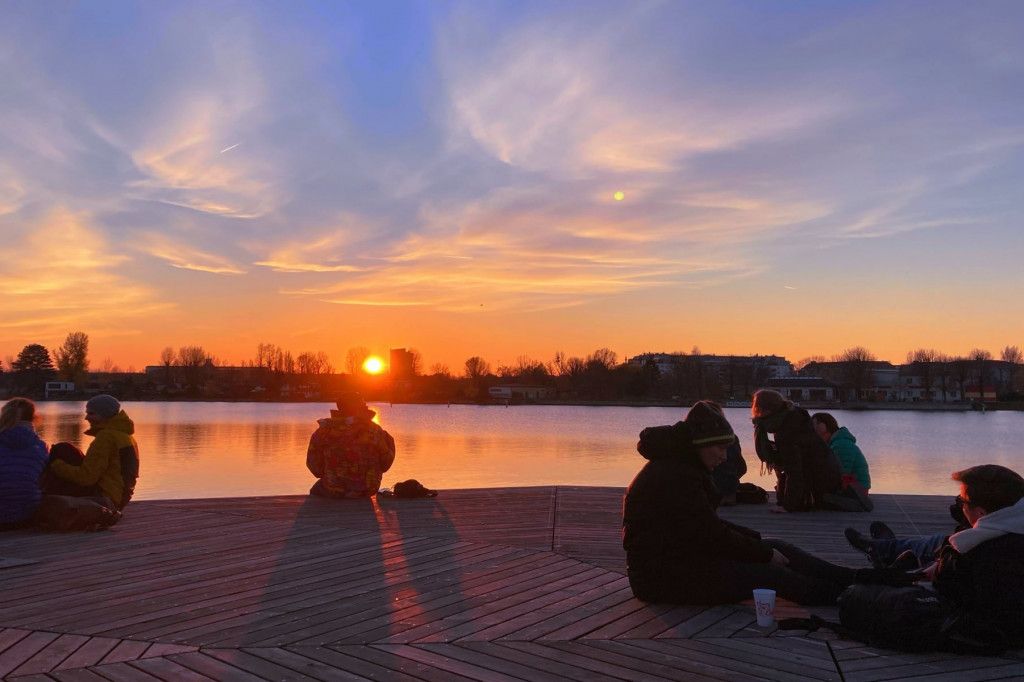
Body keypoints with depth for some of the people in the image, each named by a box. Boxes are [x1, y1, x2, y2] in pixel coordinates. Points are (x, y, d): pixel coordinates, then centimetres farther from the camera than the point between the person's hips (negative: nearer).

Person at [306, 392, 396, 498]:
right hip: (366, 492, 1)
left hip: (333, 492, -1)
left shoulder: (324, 431, -9)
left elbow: (314, 465, -3)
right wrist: (388, 441, 11)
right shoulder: (374, 431, -11)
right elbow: (385, 464, -4)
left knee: (316, 490, 33)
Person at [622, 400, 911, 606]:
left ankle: (858, 577, 6)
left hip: (686, 553, 10)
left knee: (779, 548, 2)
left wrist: (758, 541, 6)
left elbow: (711, 525, 15)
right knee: (769, 572, -14)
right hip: (664, 575, -10)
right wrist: (765, 553, -9)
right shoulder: (675, 477, -24)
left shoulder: (680, 467, 11)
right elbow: (713, 535, -21)